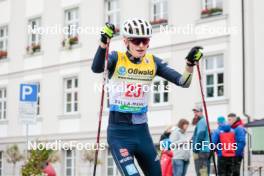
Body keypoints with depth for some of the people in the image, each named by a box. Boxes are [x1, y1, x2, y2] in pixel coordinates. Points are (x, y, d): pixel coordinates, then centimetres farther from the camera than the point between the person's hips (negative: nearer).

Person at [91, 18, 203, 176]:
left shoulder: (153, 62, 3)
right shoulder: (117, 59, -7)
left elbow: (183, 82, -3)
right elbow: (96, 68, -28)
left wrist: (190, 64, -21)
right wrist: (104, 42, -42)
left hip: (142, 131, 5)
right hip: (119, 133, -5)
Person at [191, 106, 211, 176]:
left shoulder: (201, 121, -8)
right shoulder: (203, 121, 24)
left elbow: (200, 135, -18)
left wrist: (196, 147, -17)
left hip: (201, 151, -11)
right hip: (205, 151, 11)